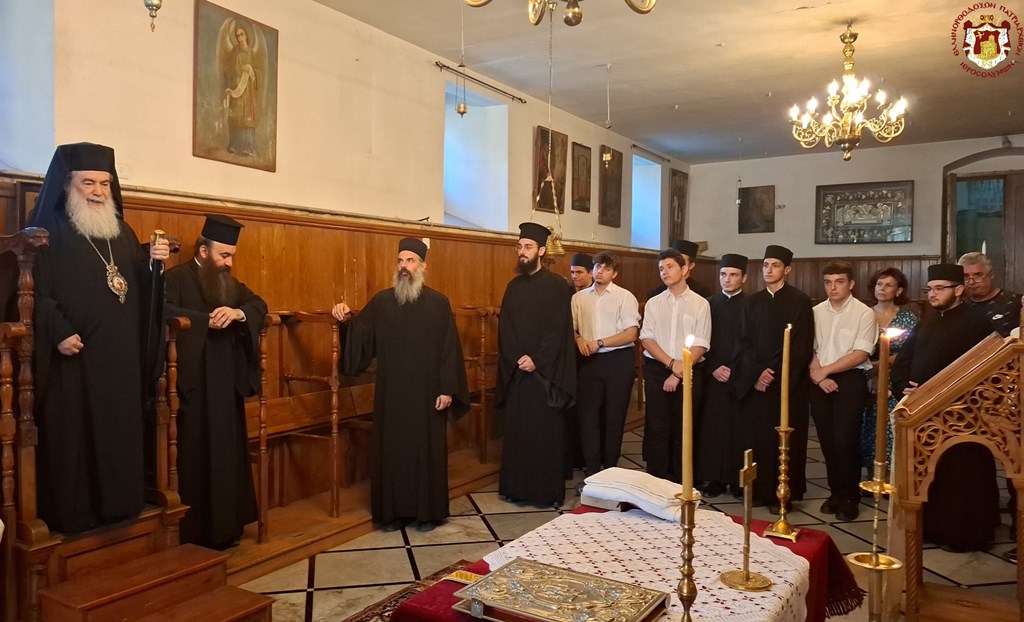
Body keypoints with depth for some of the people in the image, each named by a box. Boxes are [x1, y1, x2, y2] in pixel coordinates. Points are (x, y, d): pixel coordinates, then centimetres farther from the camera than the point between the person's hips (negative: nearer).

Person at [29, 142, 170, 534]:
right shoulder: (48, 230, -3)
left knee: (119, 429, 9)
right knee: (70, 433, 0)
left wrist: (153, 263, -5)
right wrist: (58, 332, -22)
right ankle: (69, 513, 9)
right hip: (72, 353, -5)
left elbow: (139, 288, 14)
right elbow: (35, 290, -12)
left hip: (119, 353, 6)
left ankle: (116, 501, 20)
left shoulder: (122, 233, 15)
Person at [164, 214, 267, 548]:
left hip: (226, 388, 7)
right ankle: (194, 528, 9)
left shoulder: (229, 282, 17)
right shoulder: (176, 278, -7)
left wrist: (238, 313, -16)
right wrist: (207, 321, -24)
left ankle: (225, 525, 20)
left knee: (227, 454, 10)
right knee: (196, 457, -2)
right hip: (193, 387, -7)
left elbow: (258, 304, 4)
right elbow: (165, 314, -24)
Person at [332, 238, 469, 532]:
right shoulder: (381, 301, 4)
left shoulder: (439, 303, -1)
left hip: (427, 393, -2)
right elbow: (360, 337, 6)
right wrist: (346, 320, -14)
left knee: (427, 449, 5)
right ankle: (394, 511, 20)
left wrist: (448, 389, -9)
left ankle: (428, 511, 18)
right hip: (391, 393, 2)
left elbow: (450, 349, -4)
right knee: (392, 450, 7)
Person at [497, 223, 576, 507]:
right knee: (516, 431, 8)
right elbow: (504, 329, 7)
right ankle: (516, 487, 18)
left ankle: (547, 491, 11)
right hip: (515, 371, 5)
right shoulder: (513, 286, 12)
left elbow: (558, 329, -10)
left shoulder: (556, 285, -3)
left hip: (545, 373, -5)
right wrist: (517, 358, -8)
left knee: (545, 432, 1)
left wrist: (536, 361, -16)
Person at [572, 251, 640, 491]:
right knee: (587, 415, 1)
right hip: (589, 361, 3)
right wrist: (578, 339, -10)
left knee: (614, 417, 6)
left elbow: (631, 333, -9)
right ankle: (591, 472, 9)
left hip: (618, 361, -3)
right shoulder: (579, 297, 8)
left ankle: (610, 471, 19)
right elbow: (570, 327, 12)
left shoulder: (625, 297, -3)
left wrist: (599, 342, -15)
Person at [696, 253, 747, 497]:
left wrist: (732, 370, -9)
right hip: (713, 376, 2)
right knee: (712, 427, 1)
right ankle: (715, 479, 10)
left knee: (739, 429, 1)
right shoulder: (709, 304, 9)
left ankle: (739, 480, 11)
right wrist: (713, 368, -6)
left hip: (741, 378, -2)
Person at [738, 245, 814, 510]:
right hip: (756, 382, 4)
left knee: (785, 438, 1)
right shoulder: (753, 302, 12)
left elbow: (801, 346, -8)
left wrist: (775, 373, -13)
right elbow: (746, 342, 7)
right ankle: (760, 490, 14)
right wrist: (757, 372, -9)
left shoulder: (800, 301, -1)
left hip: (788, 382, -4)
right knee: (756, 436, 4)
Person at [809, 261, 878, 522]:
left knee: (845, 439, -7)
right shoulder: (816, 312, 7)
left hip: (850, 379, -4)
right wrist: (817, 374, -9)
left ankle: (850, 497, 10)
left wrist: (825, 370, -11)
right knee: (827, 440, 8)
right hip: (820, 382, 4)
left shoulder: (864, 314, -5)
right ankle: (835, 492, 23)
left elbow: (860, 355, -11)